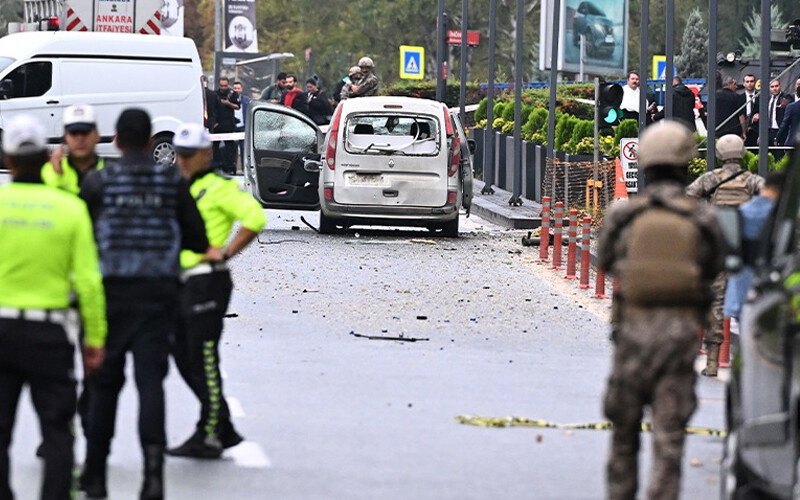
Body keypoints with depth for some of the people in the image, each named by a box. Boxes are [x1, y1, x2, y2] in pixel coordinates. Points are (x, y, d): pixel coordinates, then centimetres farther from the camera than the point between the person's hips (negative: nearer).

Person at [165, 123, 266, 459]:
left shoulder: (217, 189, -9)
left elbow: (254, 217, -20)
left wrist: (226, 253, -19)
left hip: (207, 281, -10)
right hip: (182, 282, 10)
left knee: (203, 360, -8)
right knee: (183, 358, 11)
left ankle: (208, 437, -3)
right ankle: (225, 431, 19)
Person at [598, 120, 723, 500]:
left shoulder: (622, 216, -4)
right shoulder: (702, 219, -3)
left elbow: (605, 262, 12)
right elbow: (712, 269, 11)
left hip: (634, 328, 1)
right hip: (681, 332, -1)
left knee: (624, 431, 14)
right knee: (669, 435, 0)